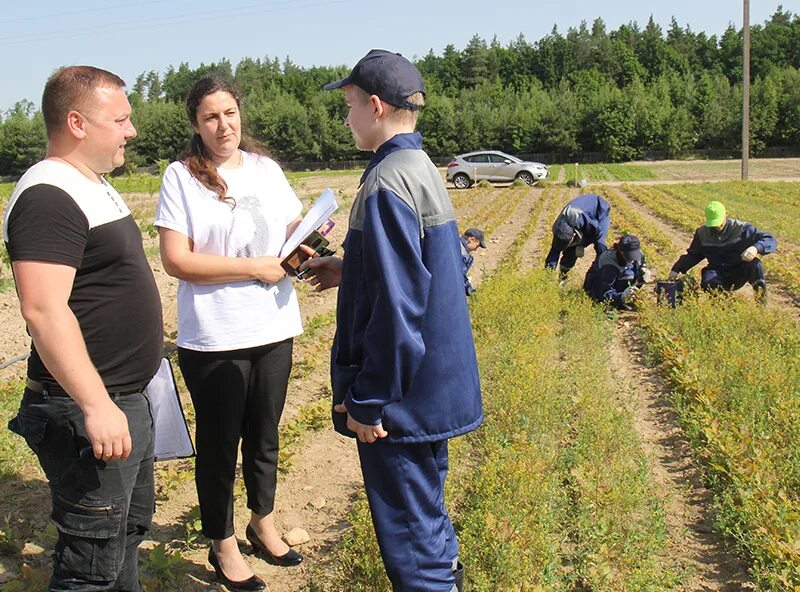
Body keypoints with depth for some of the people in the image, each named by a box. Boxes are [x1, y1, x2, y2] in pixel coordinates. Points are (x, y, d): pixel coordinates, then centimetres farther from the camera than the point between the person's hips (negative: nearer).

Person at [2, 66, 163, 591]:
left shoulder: (94, 186, 13)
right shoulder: (49, 196, -19)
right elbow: (43, 309, -28)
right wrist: (96, 405, -31)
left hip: (125, 399, 11)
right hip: (88, 411, -11)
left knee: (130, 530, 24)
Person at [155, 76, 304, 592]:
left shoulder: (266, 168, 7)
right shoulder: (182, 176, -8)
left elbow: (294, 227, 14)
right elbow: (177, 260, -15)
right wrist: (255, 267, -17)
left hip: (274, 329, 5)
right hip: (214, 339, -4)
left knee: (265, 435, 18)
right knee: (220, 442, 10)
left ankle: (263, 525, 39)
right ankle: (223, 545, 28)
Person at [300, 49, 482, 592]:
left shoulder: (387, 183, -21)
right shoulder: (423, 169, 9)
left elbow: (395, 307, -24)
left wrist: (367, 401, -18)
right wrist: (350, 269, 17)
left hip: (402, 395, -10)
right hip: (435, 384, 10)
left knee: (408, 531, 5)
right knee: (427, 509, 24)